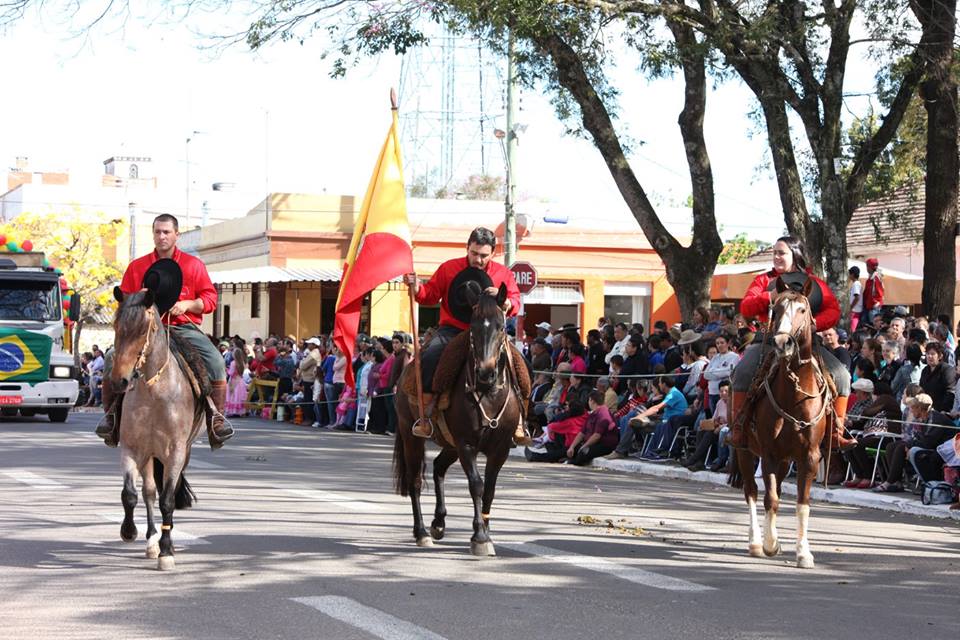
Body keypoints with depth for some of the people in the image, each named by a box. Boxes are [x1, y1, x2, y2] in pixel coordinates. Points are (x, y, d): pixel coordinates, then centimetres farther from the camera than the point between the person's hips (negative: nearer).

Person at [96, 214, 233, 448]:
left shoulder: (194, 265, 10)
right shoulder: (137, 266, 12)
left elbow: (210, 298, 6)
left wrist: (187, 305, -11)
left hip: (184, 328, -1)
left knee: (215, 360, -27)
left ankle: (217, 416, -19)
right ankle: (112, 413, -8)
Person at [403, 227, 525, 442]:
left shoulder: (504, 274, 5)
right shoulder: (448, 268, 4)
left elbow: (515, 304, 2)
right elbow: (430, 295, 6)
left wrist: (503, 301, -21)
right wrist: (416, 286, -14)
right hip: (453, 329, -1)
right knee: (430, 356, -29)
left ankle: (517, 418, -6)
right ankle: (425, 415, -19)